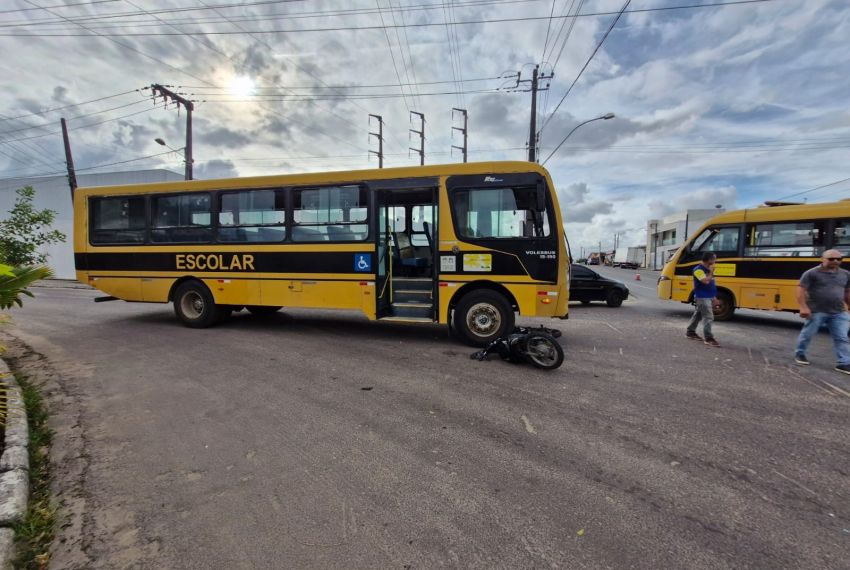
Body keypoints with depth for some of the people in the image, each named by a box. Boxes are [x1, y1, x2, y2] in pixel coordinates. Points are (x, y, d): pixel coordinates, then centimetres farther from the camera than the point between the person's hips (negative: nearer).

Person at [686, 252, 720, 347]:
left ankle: (690, 332, 26)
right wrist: (711, 272, -15)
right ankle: (708, 338, -9)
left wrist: (714, 296, 19)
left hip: (709, 297, 10)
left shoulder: (707, 270, 14)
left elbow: (711, 284, 20)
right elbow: (705, 281, -28)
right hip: (702, 297, -10)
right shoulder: (698, 270, -15)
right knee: (708, 317, -11)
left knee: (698, 315, 16)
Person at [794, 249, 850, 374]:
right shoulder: (812, 273, -9)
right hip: (816, 311, -5)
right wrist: (803, 307, -19)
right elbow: (801, 290, -12)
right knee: (807, 334, 6)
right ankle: (799, 353, 23)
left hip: (838, 313, 5)